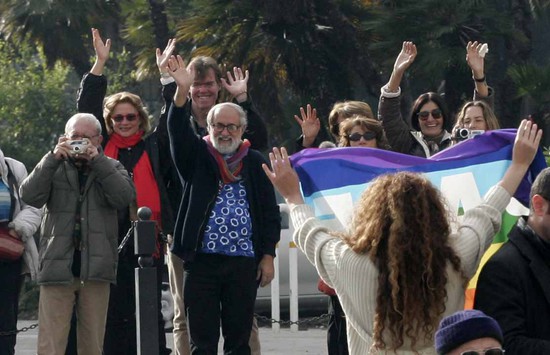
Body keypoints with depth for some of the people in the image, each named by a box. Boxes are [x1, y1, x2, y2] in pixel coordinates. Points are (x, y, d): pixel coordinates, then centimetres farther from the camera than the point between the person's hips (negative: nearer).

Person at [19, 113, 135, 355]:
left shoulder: (111, 169, 13)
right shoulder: (54, 168, 12)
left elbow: (124, 197, -7)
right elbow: (29, 196, -5)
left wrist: (97, 160, -11)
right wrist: (52, 159, -13)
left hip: (96, 269, 1)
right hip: (57, 266, -1)